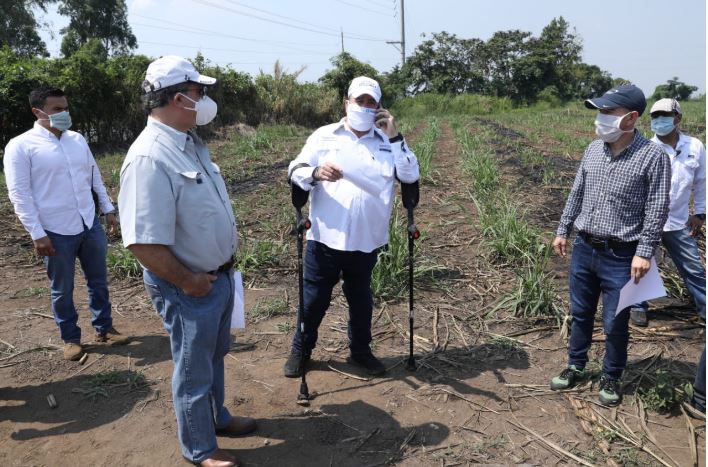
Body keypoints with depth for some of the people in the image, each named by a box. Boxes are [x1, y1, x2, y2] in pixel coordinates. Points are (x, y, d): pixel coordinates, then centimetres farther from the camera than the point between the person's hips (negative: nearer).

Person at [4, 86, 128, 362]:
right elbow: (19, 193, -11)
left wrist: (108, 209, 14)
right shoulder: (21, 146, -8)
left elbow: (95, 177, 16)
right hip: (56, 232, -5)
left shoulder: (78, 140, 8)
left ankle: (104, 329, 30)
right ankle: (70, 338, 26)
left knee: (98, 281, 14)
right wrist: (37, 233, -15)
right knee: (62, 290, 9)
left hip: (90, 225, 5)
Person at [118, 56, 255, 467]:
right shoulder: (151, 157, -28)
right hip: (190, 288, -9)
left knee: (214, 357, 26)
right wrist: (187, 281, -19)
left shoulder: (191, 142, 3)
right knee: (194, 372, 11)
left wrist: (224, 264, 14)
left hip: (220, 276, 9)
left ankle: (216, 417, 49)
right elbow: (143, 242, -31)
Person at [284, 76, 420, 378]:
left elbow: (411, 176, -4)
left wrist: (395, 137, -10)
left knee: (361, 299, 17)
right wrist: (315, 173, -28)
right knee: (314, 299, 10)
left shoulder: (387, 142, 7)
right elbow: (295, 172, -5)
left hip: (366, 241, 2)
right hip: (325, 238, -1)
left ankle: (360, 351, 36)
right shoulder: (324, 136, 2)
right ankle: (300, 350, 29)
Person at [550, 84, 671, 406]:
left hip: (620, 256, -5)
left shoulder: (652, 156, -12)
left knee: (615, 323, 7)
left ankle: (611, 378, 29)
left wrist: (644, 253, -15)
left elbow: (657, 210, -11)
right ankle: (576, 367, 36)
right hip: (584, 249, 5)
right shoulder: (593, 150, 3)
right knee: (580, 313, 17)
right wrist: (563, 230, 14)